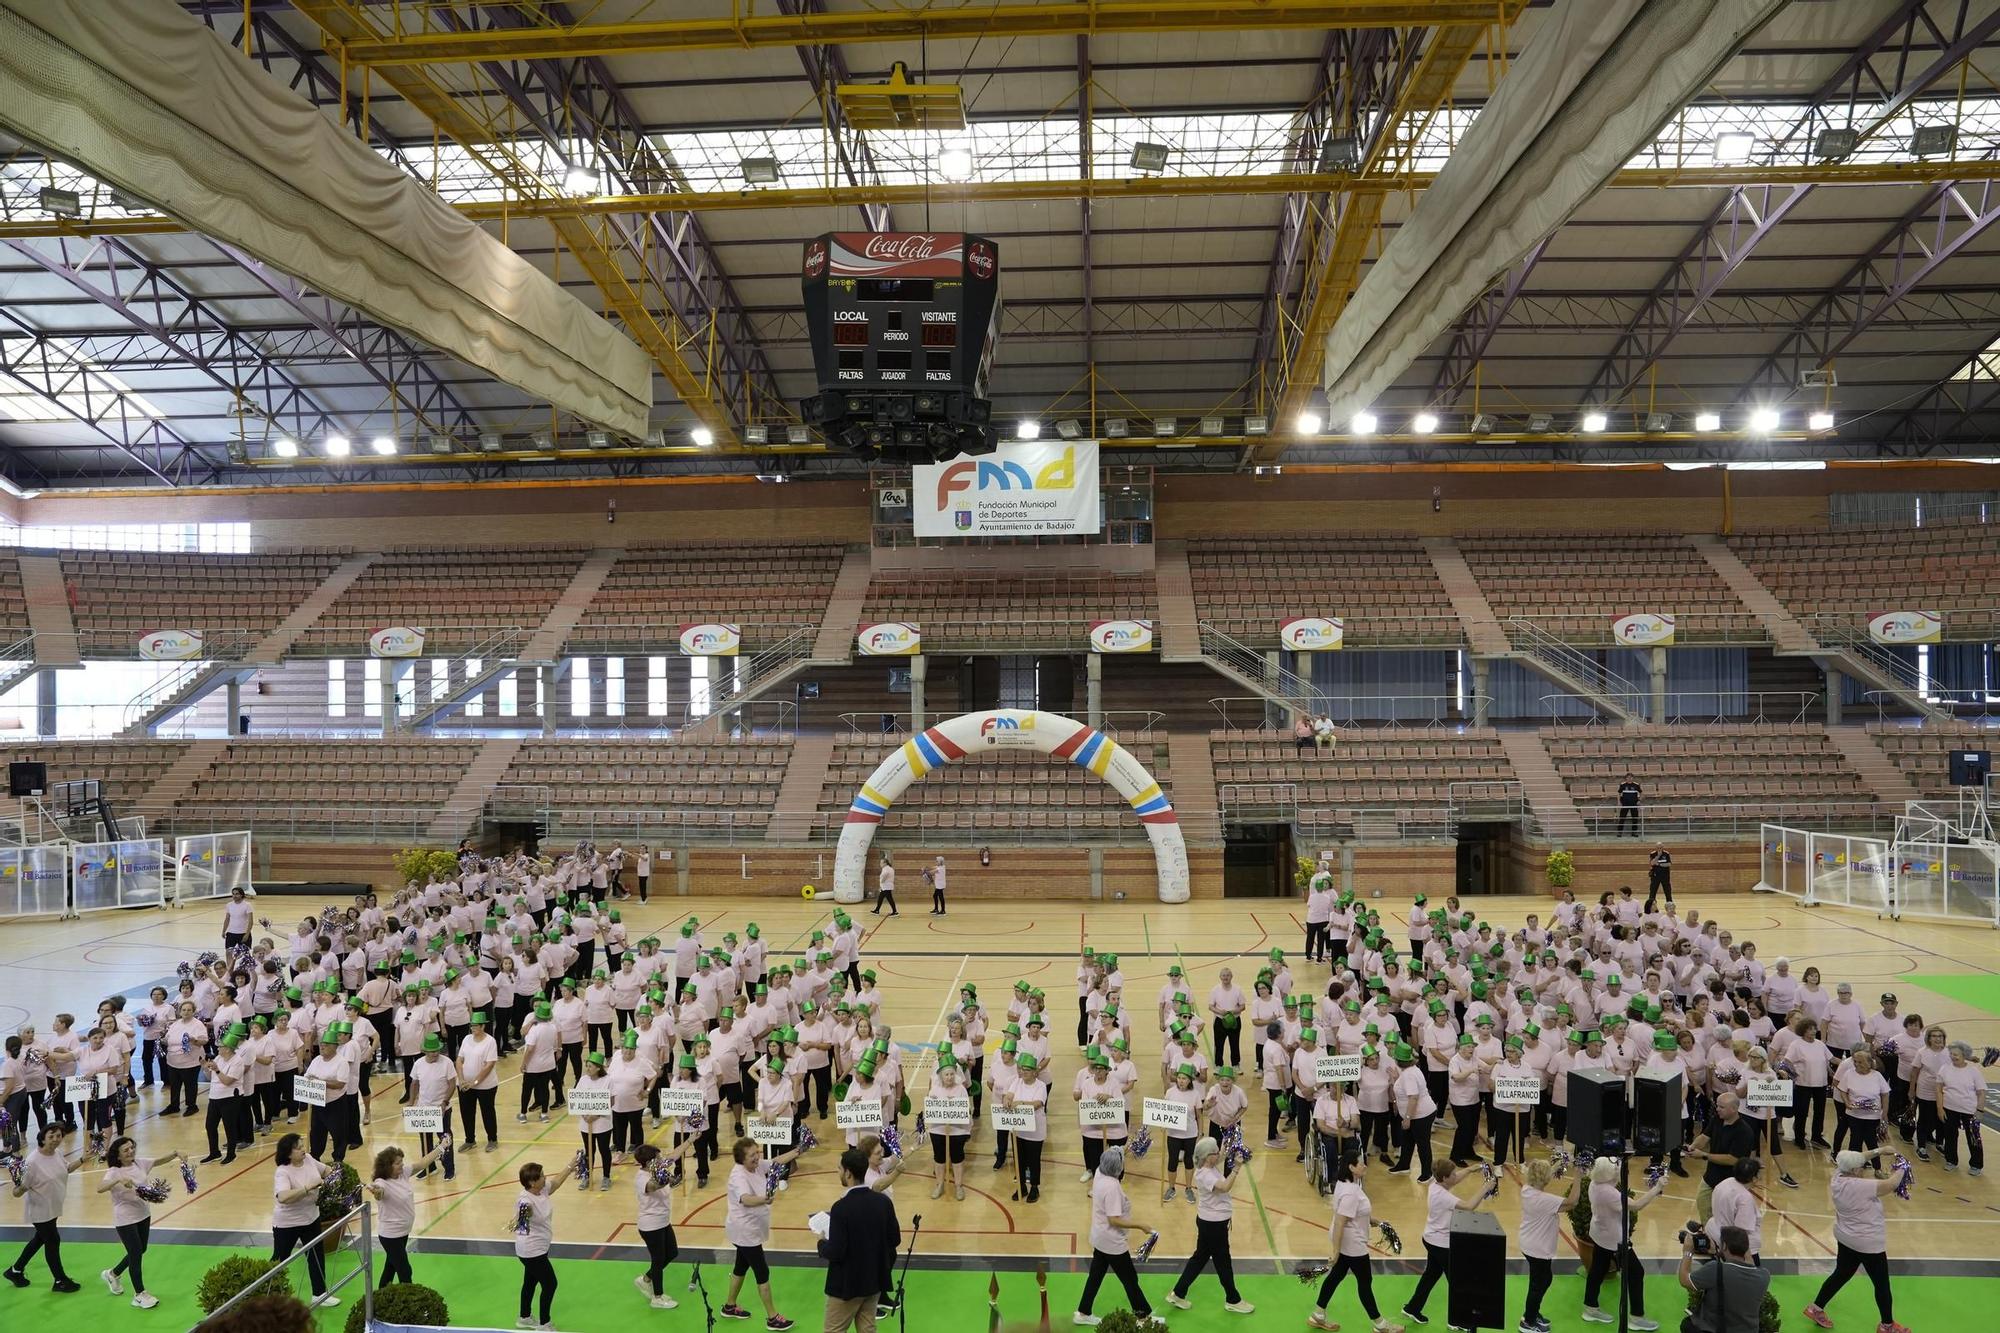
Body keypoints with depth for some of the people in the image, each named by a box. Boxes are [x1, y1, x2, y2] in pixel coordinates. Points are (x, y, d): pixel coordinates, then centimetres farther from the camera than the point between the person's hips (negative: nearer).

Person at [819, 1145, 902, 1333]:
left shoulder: (842, 1207, -25)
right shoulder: (884, 1201, -7)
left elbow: (835, 1253, -23)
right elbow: (895, 1239, 1)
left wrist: (822, 1243, -3)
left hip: (847, 1283, -6)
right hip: (875, 1279, 6)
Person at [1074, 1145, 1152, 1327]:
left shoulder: (1100, 1176, -7)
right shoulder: (1112, 1186, -31)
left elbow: (1110, 1160, 19)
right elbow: (1114, 1220, -30)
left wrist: (1123, 1151, 15)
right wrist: (1140, 1226, -24)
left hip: (1100, 1238, 8)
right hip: (1112, 1242, -8)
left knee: (1095, 1276, 20)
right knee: (1130, 1279, 9)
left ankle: (1083, 1313, 30)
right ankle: (1144, 1316, 24)